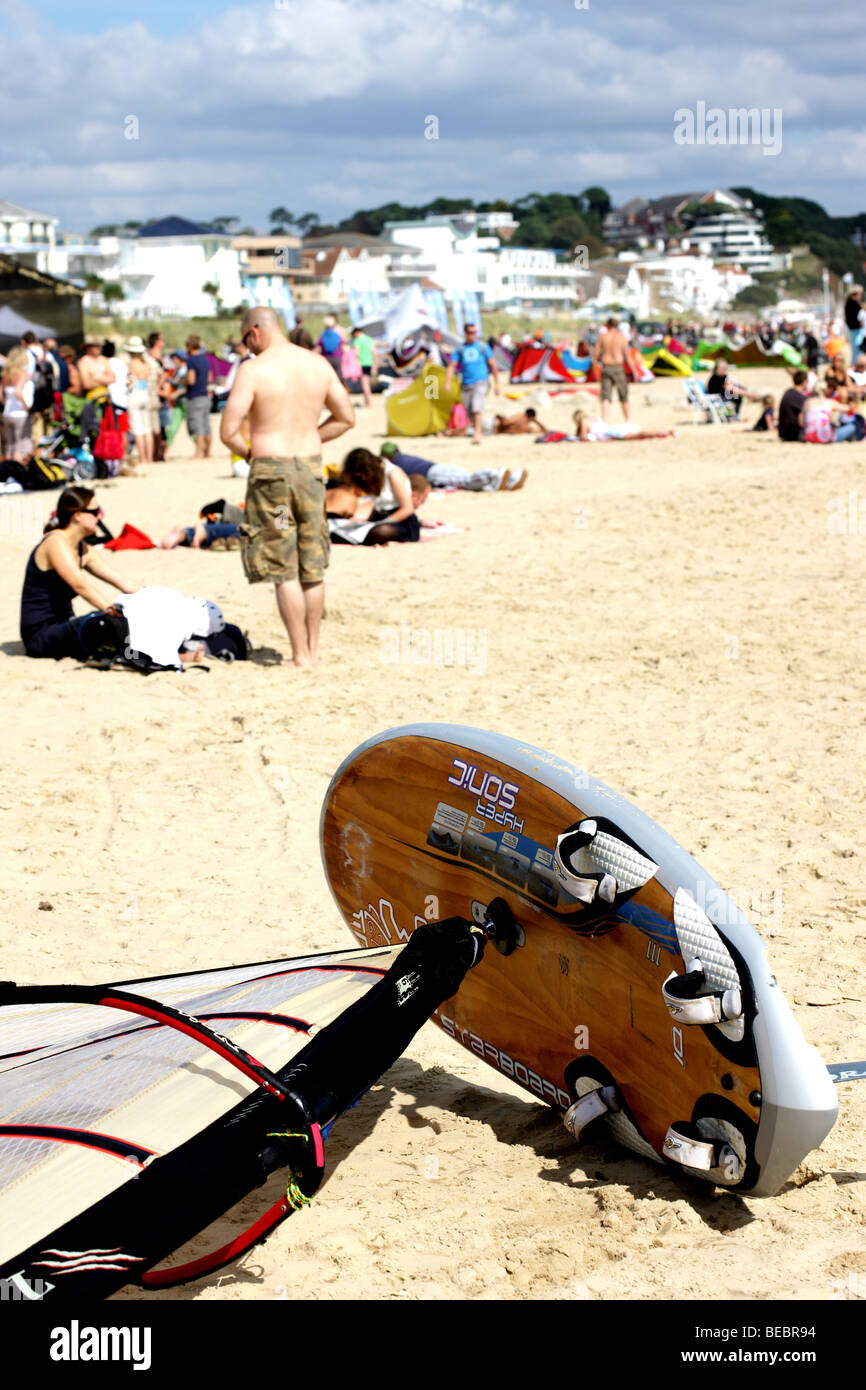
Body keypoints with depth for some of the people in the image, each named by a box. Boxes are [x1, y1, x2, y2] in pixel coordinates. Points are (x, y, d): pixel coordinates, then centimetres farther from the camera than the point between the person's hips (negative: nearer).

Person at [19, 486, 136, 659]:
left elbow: (119, 582, 8)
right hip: (40, 634, -9)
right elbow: (80, 585, -26)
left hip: (62, 626, 9)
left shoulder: (84, 550, 12)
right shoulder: (56, 542, -15)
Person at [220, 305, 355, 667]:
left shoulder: (254, 369, -10)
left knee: (284, 571, 1)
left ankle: (301, 654, 2)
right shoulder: (318, 364, 6)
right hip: (311, 467, 5)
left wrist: (249, 452, 7)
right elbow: (346, 418, 12)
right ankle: (313, 649, 19)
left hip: (270, 472, -5)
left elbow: (228, 432, -13)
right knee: (313, 568, 13)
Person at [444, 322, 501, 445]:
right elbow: (451, 366, 1)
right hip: (466, 384, 3)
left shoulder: (483, 347, 0)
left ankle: (477, 434, -25)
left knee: (476, 407, -23)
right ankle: (477, 430, 29)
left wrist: (497, 384, 4)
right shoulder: (460, 349, 4)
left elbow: (493, 365, 5)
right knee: (469, 413, 8)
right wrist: (447, 383, -12)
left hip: (480, 382, -3)